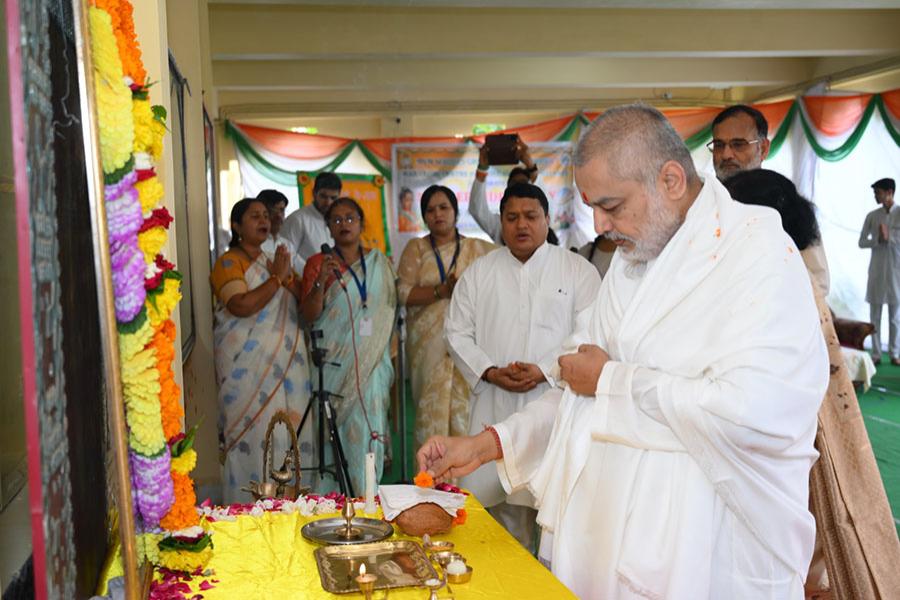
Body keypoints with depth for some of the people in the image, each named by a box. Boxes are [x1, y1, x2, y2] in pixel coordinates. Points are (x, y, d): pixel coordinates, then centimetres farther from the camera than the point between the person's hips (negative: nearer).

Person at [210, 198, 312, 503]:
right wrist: (277, 277, -14)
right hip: (249, 366, -6)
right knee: (254, 435, -6)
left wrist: (288, 277, -8)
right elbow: (241, 306, -19)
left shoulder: (274, 260, 18)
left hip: (287, 362, 6)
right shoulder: (229, 262, -3)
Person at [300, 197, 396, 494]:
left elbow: (390, 309, 14)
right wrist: (320, 281, -20)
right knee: (332, 428, -3)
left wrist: (387, 356, 7)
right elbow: (309, 315, -3)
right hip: (334, 360, -2)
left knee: (368, 428, -2)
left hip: (371, 360, 2)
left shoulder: (380, 263, 10)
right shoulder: (318, 263, 4)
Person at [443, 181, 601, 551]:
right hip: (494, 410, 2)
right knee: (499, 498, 3)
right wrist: (490, 372, -5)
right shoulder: (479, 273, 12)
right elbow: (457, 333, 10)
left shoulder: (578, 271, 5)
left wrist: (544, 371, -13)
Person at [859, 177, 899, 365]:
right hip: (876, 269, 2)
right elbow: (861, 242, 4)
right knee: (875, 314, 3)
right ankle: (876, 353, 8)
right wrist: (878, 240, -13)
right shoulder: (872, 216, 6)